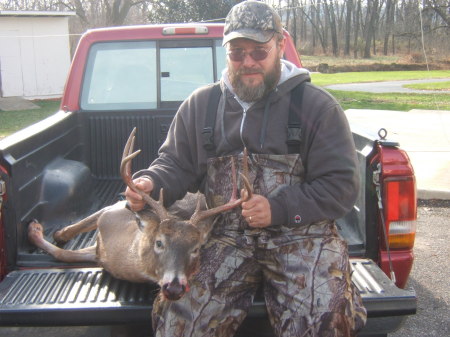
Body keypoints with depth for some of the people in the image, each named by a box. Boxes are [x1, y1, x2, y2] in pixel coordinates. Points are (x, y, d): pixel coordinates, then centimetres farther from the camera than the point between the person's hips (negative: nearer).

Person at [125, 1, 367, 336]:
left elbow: (342, 185, -1)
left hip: (299, 232, -2)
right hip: (225, 236, 3)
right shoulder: (200, 104, 13)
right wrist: (151, 182, -6)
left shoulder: (316, 105, 3)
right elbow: (177, 164, 18)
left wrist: (279, 208, -14)